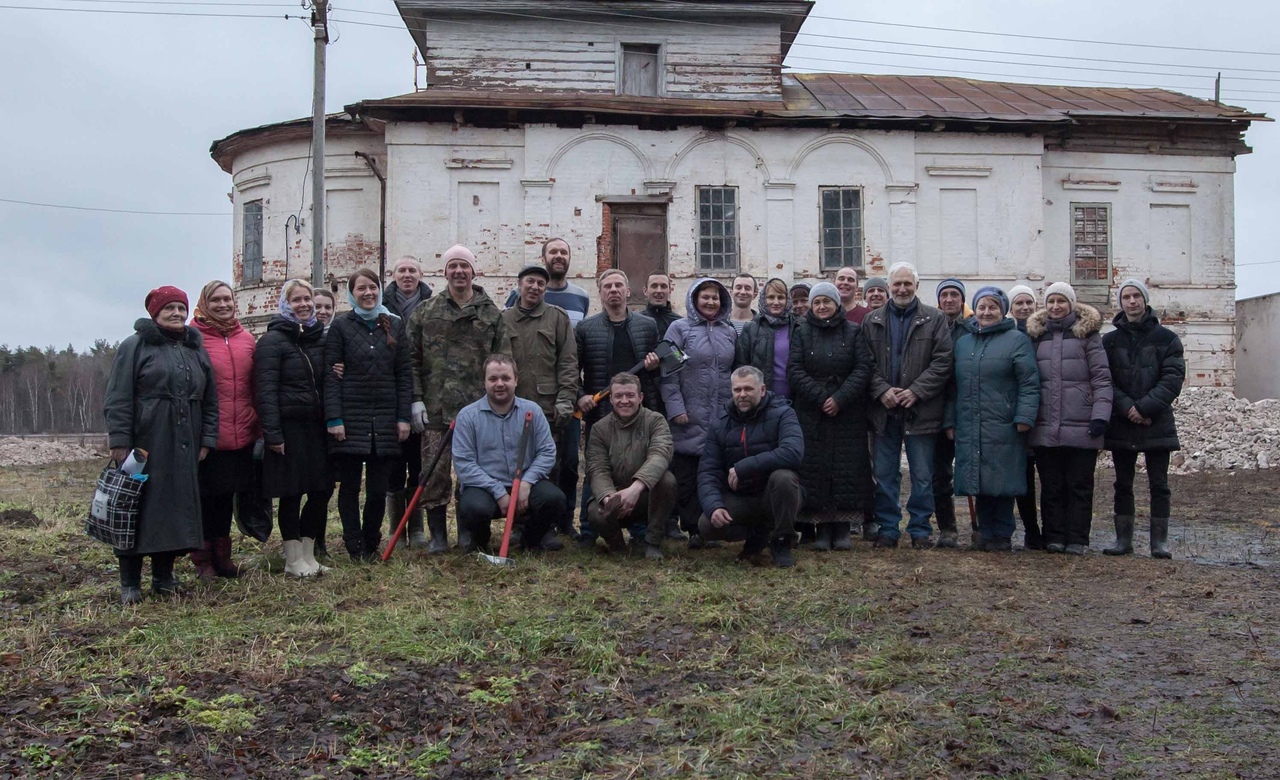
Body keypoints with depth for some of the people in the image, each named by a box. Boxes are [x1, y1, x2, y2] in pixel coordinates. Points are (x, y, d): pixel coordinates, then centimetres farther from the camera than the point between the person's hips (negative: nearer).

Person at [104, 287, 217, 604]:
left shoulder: (197, 351, 16)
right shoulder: (135, 346, 0)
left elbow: (210, 401, 16)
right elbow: (118, 398, -6)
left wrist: (207, 440, 7)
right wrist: (119, 442, -13)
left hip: (184, 448, 5)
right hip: (144, 444, -5)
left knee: (177, 509, 7)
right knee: (138, 509, -1)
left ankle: (163, 576, 19)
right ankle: (129, 583, 7)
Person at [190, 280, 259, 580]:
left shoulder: (247, 339, 9)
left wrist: (258, 426, 12)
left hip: (240, 435, 5)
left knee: (228, 494, 15)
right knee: (205, 497, 6)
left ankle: (222, 555, 28)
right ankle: (203, 560, 19)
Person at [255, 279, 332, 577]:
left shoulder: (320, 337, 14)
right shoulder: (272, 340, -5)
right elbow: (266, 390, -11)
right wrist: (272, 433, -17)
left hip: (317, 425, 6)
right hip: (289, 426, -6)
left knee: (322, 489, 6)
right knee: (291, 494, 0)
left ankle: (308, 554, 19)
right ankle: (294, 559, 11)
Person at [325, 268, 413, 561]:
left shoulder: (394, 325, 9)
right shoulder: (340, 326, 2)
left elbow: (404, 373, 8)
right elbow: (331, 375, -2)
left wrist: (403, 417, 2)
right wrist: (334, 418, -10)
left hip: (385, 418, 2)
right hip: (351, 416, -2)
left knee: (378, 487, 4)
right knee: (350, 485, 4)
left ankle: (371, 544, 20)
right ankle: (355, 547, 13)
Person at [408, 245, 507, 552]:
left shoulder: (492, 314, 7)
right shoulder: (425, 312, 8)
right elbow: (412, 359, 7)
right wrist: (416, 399, -1)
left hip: (477, 408, 0)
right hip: (435, 409, 0)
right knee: (435, 473, 1)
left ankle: (467, 531, 20)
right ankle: (437, 534, 13)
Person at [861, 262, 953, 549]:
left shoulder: (935, 319, 3)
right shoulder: (872, 321, 9)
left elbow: (943, 362, -4)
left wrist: (916, 391, -13)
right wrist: (882, 390, -10)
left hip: (920, 410, -2)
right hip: (884, 409, 2)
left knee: (922, 476, 5)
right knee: (885, 475, 8)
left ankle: (920, 530, 16)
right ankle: (887, 529, 17)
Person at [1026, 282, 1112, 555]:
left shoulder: (1087, 334, 2)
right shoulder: (1037, 335, 12)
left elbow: (1102, 378, -2)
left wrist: (1100, 415, -12)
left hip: (1081, 427, -3)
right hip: (1046, 427, 3)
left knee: (1080, 485, 3)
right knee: (1051, 486, 7)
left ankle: (1077, 539, 10)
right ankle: (1054, 537, 14)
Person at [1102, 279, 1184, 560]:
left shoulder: (1166, 338, 3)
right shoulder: (1110, 341, 8)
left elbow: (1173, 378, -5)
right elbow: (1105, 380, 0)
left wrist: (1145, 407, -15)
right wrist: (1127, 408, -14)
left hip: (1157, 424, -2)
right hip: (1121, 425, 2)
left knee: (1159, 484, 2)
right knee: (1123, 484, 7)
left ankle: (1160, 540, 9)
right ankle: (1123, 538, 14)